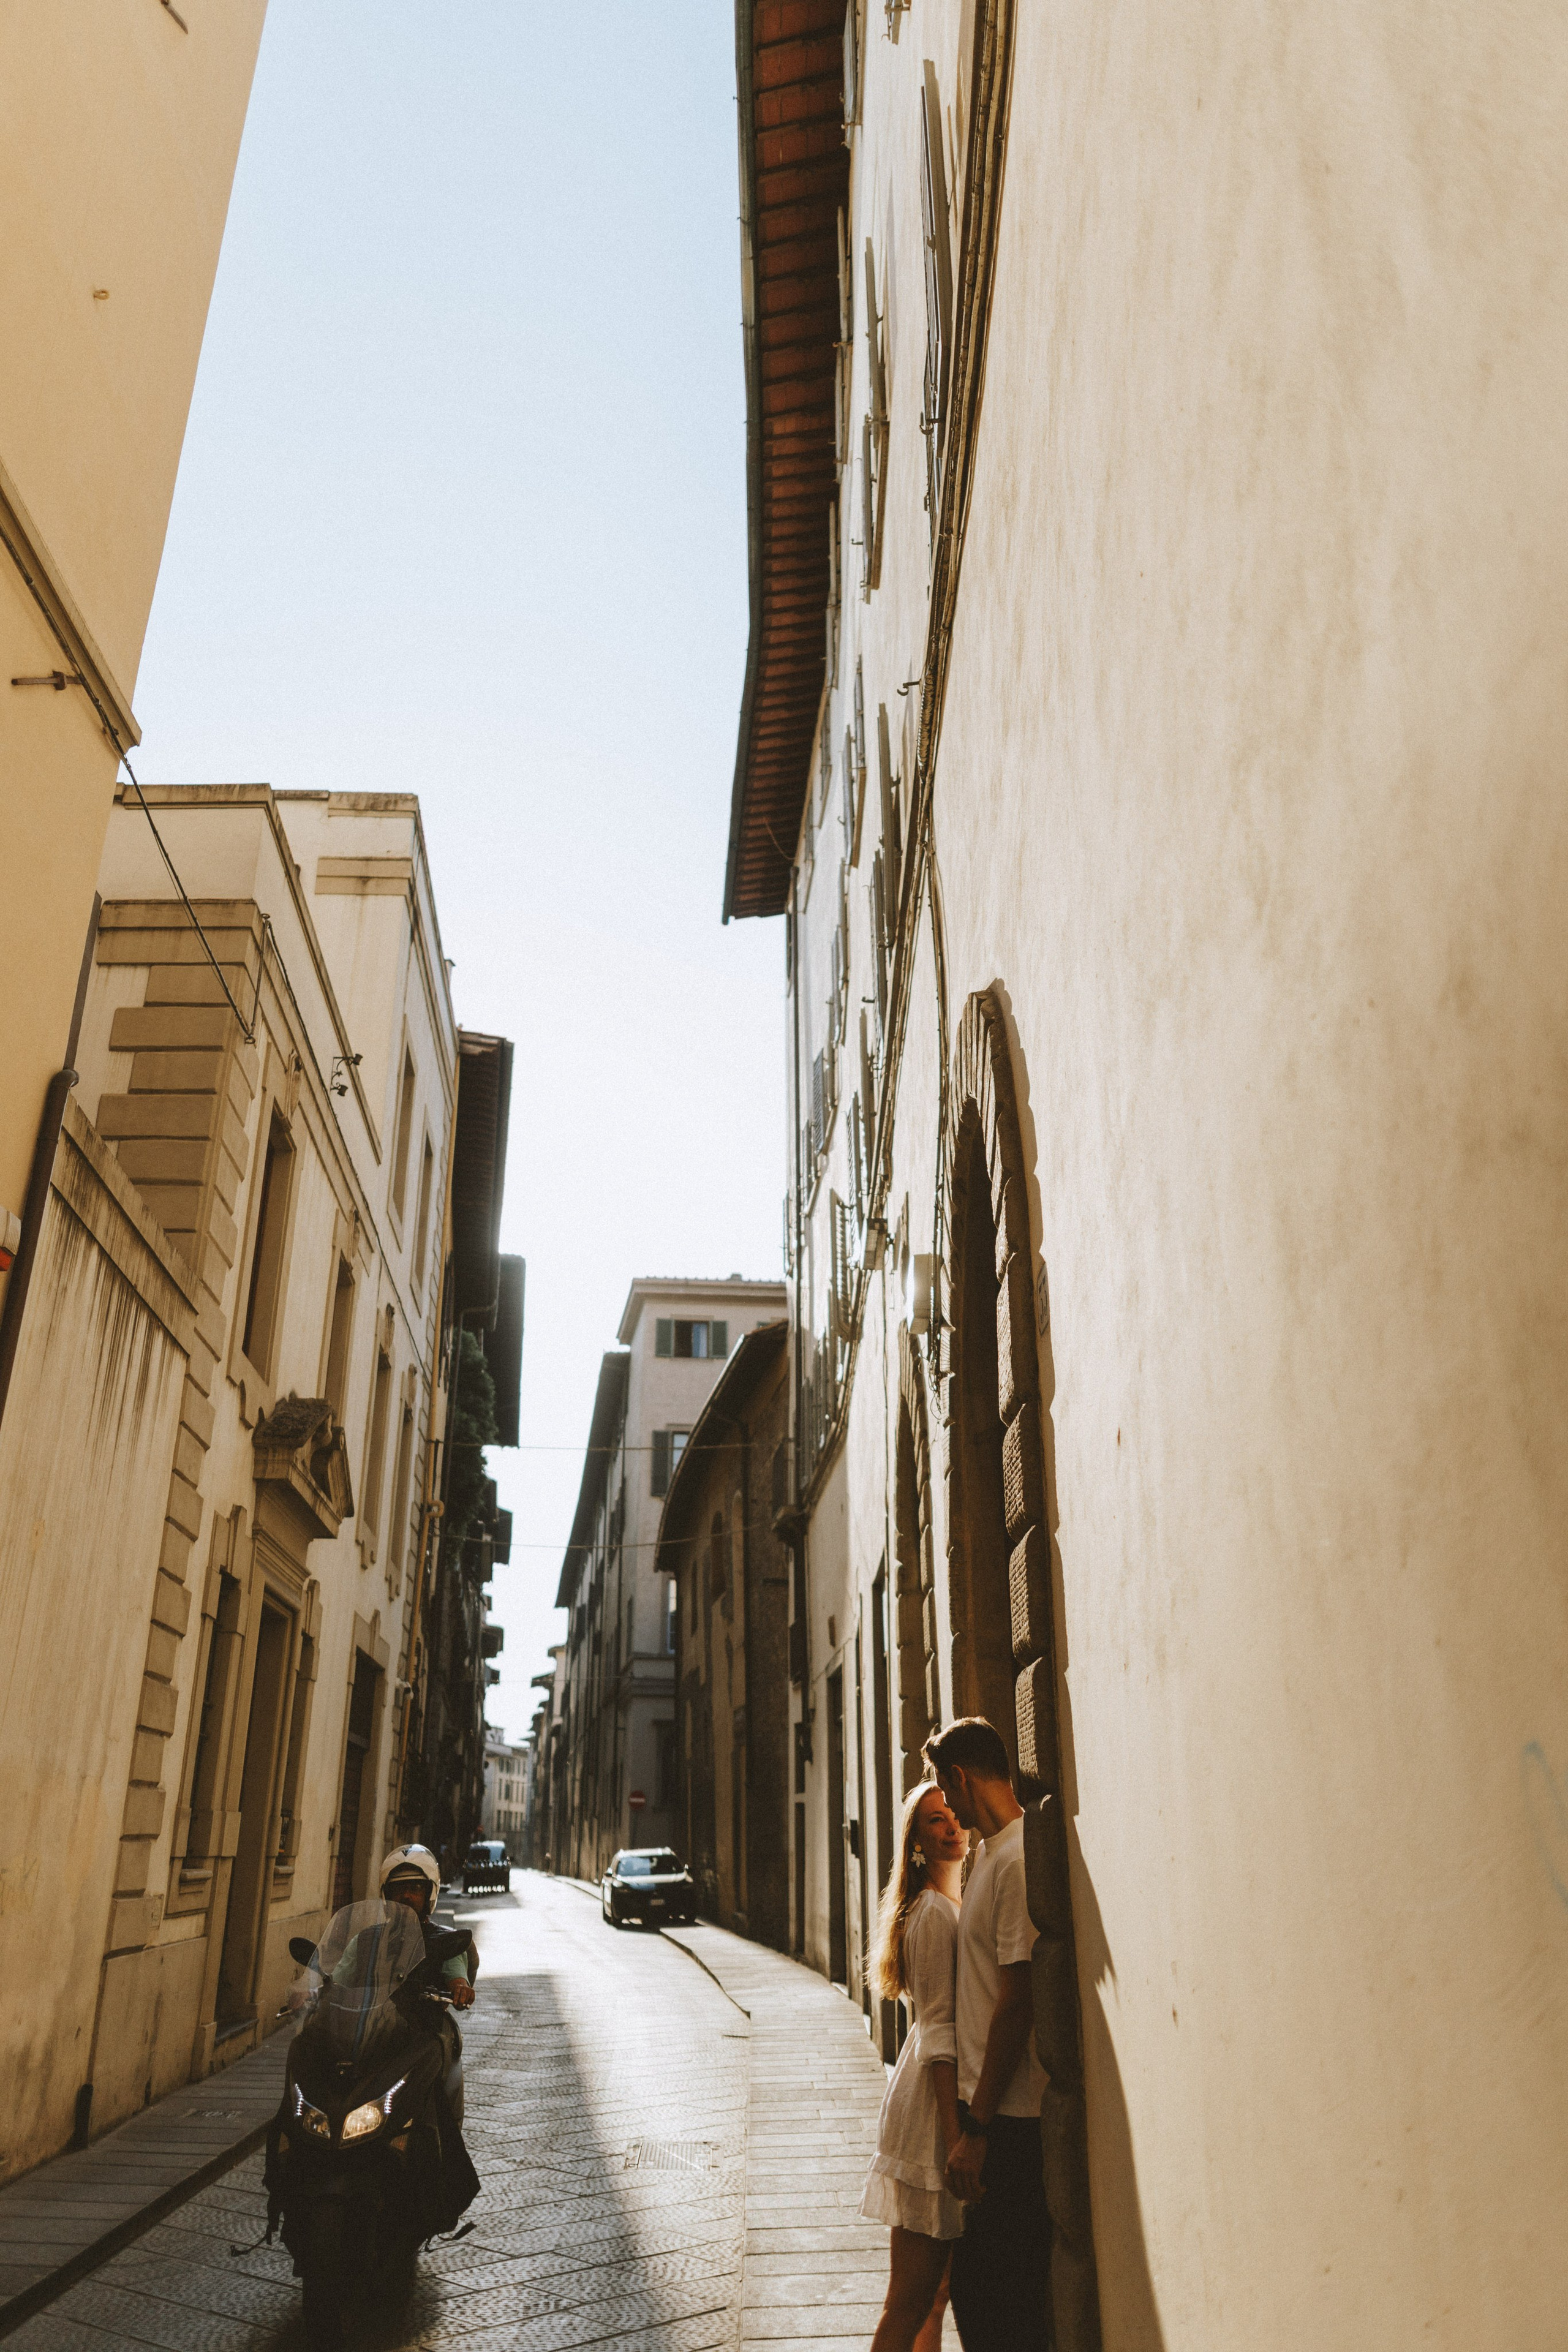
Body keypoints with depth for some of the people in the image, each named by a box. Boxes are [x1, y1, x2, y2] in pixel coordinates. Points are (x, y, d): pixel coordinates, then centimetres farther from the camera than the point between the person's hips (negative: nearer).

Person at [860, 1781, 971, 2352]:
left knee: (937, 2291, 16)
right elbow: (938, 2031, -20)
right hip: (933, 2112, -9)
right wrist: (956, 2136, -23)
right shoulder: (934, 1912, -16)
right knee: (910, 2302, -2)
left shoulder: (952, 1905, 14)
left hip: (954, 2099, 9)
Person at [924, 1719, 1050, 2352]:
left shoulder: (1017, 1861, -19)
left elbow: (1018, 2003, -22)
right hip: (989, 2110, 9)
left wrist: (978, 2129, -18)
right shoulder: (990, 1852, 12)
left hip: (1010, 2123, -9)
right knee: (975, 2289, 17)